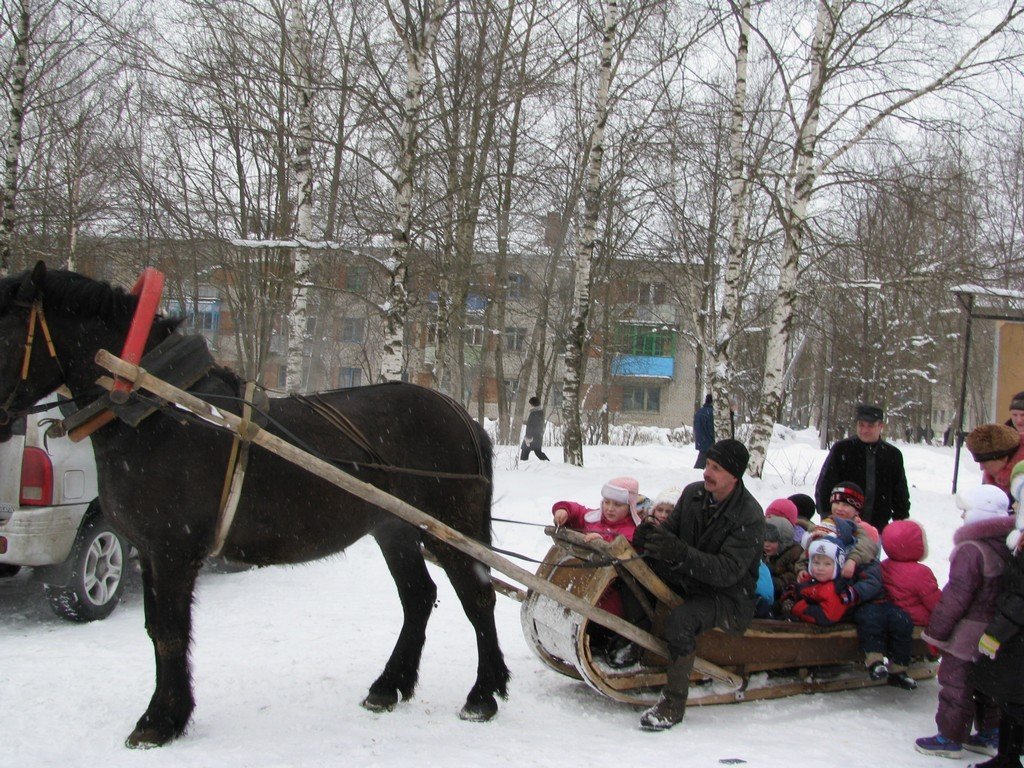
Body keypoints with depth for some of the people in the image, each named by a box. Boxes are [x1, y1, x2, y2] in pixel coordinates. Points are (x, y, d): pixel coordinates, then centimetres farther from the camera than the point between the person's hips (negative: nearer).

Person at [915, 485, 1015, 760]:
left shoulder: (971, 550, -23)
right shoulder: (1008, 546, 2)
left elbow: (956, 596, -22)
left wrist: (935, 631, -13)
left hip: (968, 634, -8)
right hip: (995, 631, 8)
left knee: (956, 682, 3)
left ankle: (951, 737, 11)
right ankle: (990, 734, 28)